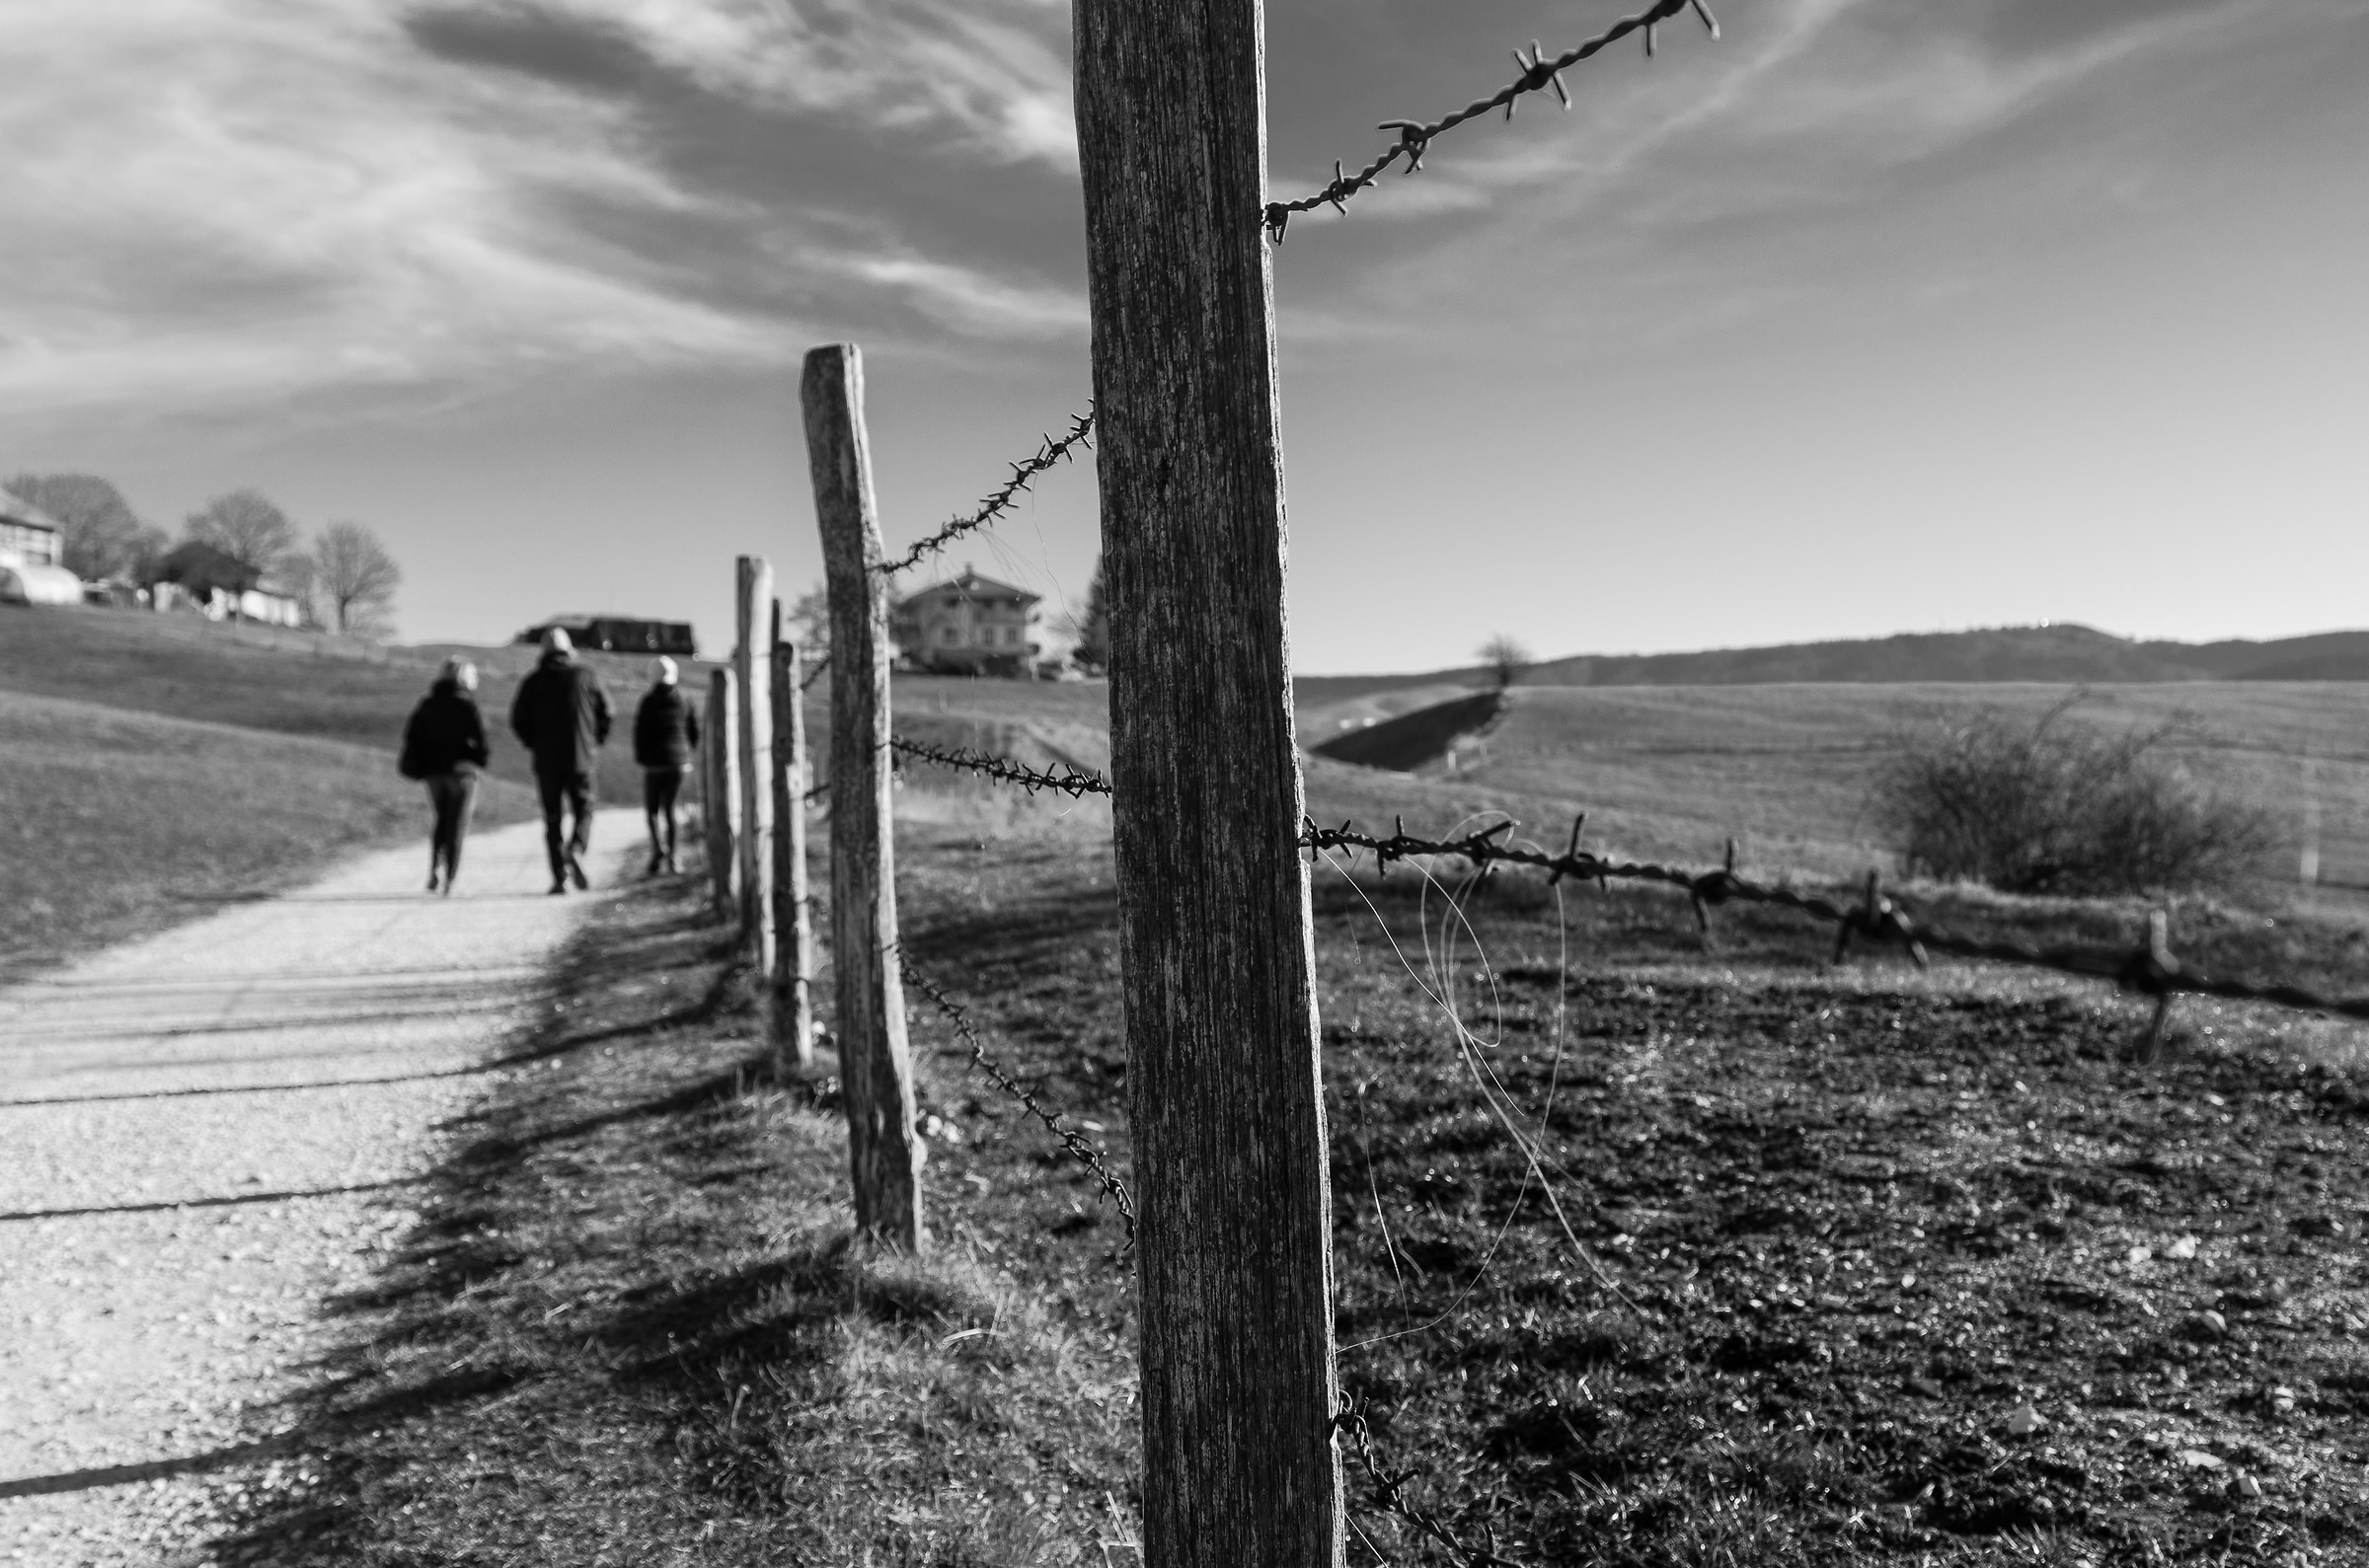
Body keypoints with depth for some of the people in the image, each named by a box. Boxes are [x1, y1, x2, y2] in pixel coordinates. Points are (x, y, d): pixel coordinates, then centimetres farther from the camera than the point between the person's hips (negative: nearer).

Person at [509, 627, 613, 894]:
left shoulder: (533, 681, 4)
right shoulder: (586, 677, 3)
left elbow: (518, 719, 1)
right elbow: (605, 711, 2)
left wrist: (534, 744, 14)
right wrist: (596, 743, 12)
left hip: (547, 760, 1)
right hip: (581, 757, 0)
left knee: (552, 817, 6)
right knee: (583, 811, 9)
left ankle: (559, 876, 0)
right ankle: (576, 851, -20)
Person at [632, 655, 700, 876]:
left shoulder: (649, 701, -8)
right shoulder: (683, 701, 2)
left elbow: (640, 730, -8)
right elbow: (695, 729, 7)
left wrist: (640, 756, 7)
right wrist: (689, 754, 20)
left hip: (655, 761, -3)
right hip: (679, 761, 3)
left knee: (651, 809, 6)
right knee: (669, 808, 12)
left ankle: (658, 848, -16)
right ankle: (670, 858, 11)